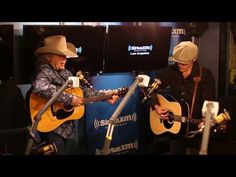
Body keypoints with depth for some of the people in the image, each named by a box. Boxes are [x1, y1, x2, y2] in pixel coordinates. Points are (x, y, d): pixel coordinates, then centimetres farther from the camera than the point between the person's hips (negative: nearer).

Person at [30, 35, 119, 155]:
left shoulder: (65, 73, 10)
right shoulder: (45, 70, -16)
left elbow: (82, 89, 15)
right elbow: (39, 87, -37)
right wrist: (69, 99, -32)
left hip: (66, 125, 8)